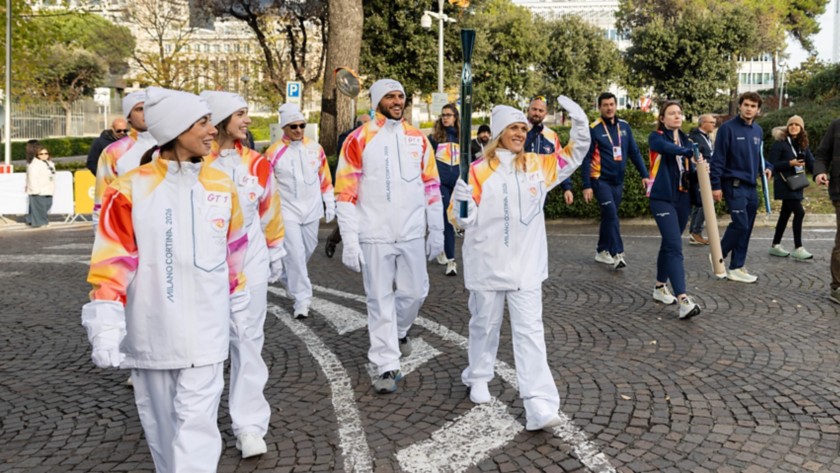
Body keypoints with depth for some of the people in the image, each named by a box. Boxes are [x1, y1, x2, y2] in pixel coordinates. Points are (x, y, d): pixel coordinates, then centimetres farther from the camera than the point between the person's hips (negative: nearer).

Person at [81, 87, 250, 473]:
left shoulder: (222, 186, 3)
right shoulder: (130, 190, -9)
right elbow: (112, 265, -9)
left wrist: (239, 306, 19)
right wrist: (105, 327, -13)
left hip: (205, 333, 1)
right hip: (149, 334, -1)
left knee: (196, 426, 0)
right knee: (160, 425, 16)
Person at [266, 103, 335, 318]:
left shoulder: (315, 148, 4)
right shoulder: (274, 152, -6)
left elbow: (325, 178, 11)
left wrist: (329, 203, 10)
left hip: (312, 209, 4)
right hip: (287, 211, -4)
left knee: (308, 248, 15)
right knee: (295, 253, -10)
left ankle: (288, 277, 42)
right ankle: (302, 299, -3)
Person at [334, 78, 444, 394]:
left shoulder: (418, 139, 7)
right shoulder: (359, 140, -4)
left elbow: (432, 186, 13)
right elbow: (345, 193, -6)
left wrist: (437, 231, 10)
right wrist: (349, 242, -11)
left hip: (411, 234, 3)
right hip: (374, 236, -3)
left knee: (415, 291, 11)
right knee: (380, 300, 3)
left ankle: (399, 331, 42)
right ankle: (387, 367, 14)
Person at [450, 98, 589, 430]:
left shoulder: (538, 165, 4)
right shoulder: (478, 171, -7)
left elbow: (574, 156, 13)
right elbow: (463, 220, -6)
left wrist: (579, 121, -3)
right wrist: (463, 205, -30)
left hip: (526, 266, 2)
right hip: (487, 265, -2)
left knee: (530, 331, -2)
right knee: (485, 324, 15)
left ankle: (540, 405, -4)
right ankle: (478, 377, 40)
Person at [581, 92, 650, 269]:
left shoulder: (624, 126, 5)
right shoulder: (593, 129, -9)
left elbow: (634, 152, 10)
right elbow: (586, 159, -10)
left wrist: (644, 174, 5)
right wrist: (587, 185, -14)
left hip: (618, 181, 5)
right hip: (601, 180, -5)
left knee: (609, 216, 11)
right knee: (611, 215, -14)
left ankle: (602, 251, 23)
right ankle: (617, 254, -13)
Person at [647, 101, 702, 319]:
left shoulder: (685, 139, 14)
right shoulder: (656, 137, -6)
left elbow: (689, 168, 9)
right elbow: (669, 149, -28)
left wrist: (699, 167, -13)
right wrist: (690, 153, -45)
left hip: (683, 197, 6)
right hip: (662, 198, -6)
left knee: (669, 244, 14)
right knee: (674, 246, -16)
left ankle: (660, 287, 30)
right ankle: (683, 299, -22)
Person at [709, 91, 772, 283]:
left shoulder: (758, 130, 11)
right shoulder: (728, 128, -9)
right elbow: (718, 159, -11)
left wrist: (766, 167, 2)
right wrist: (715, 185, -14)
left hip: (751, 185, 7)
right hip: (734, 184, -7)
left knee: (746, 228, 7)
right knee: (740, 224, -13)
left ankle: (737, 268, 14)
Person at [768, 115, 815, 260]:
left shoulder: (803, 145, 11)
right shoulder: (780, 143, -8)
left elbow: (811, 164, 4)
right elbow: (772, 165, -11)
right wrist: (790, 163, -21)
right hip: (785, 184, -7)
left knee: (785, 214, 12)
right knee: (799, 212, -14)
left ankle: (775, 246, 22)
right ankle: (798, 248, -8)